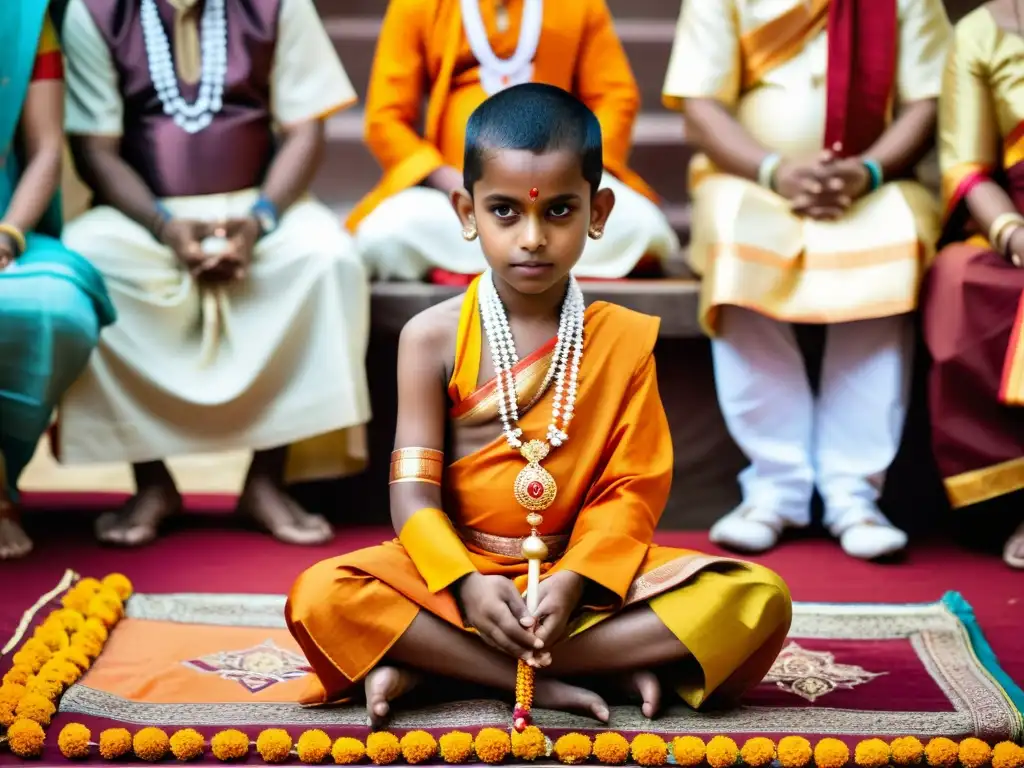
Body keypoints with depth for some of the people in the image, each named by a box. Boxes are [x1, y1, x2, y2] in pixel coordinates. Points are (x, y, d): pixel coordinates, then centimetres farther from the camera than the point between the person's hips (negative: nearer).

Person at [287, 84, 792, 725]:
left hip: (586, 576, 1)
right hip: (458, 569, -1)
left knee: (758, 599, -24)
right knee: (321, 598, -29)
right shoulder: (433, 337, -2)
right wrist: (464, 583, -25)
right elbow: (413, 489, -6)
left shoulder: (625, 338, 1)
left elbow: (632, 489, -3)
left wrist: (573, 580, -21)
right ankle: (603, 667, -26)